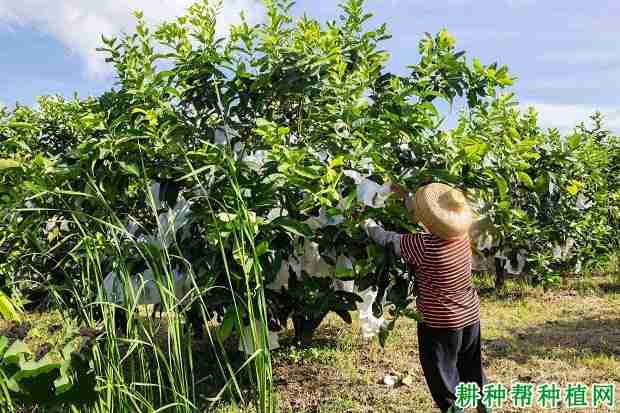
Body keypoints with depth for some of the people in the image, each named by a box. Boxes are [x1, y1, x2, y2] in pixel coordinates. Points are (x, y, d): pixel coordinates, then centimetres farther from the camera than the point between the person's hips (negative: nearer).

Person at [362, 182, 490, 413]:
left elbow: (389, 241, -16)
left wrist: (368, 225, 1)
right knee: (471, 365, 26)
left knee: (441, 372, 13)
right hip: (470, 315, 7)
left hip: (440, 323, -7)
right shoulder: (462, 234, -12)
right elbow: (424, 215, 5)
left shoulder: (426, 247, -31)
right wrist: (405, 196, 13)